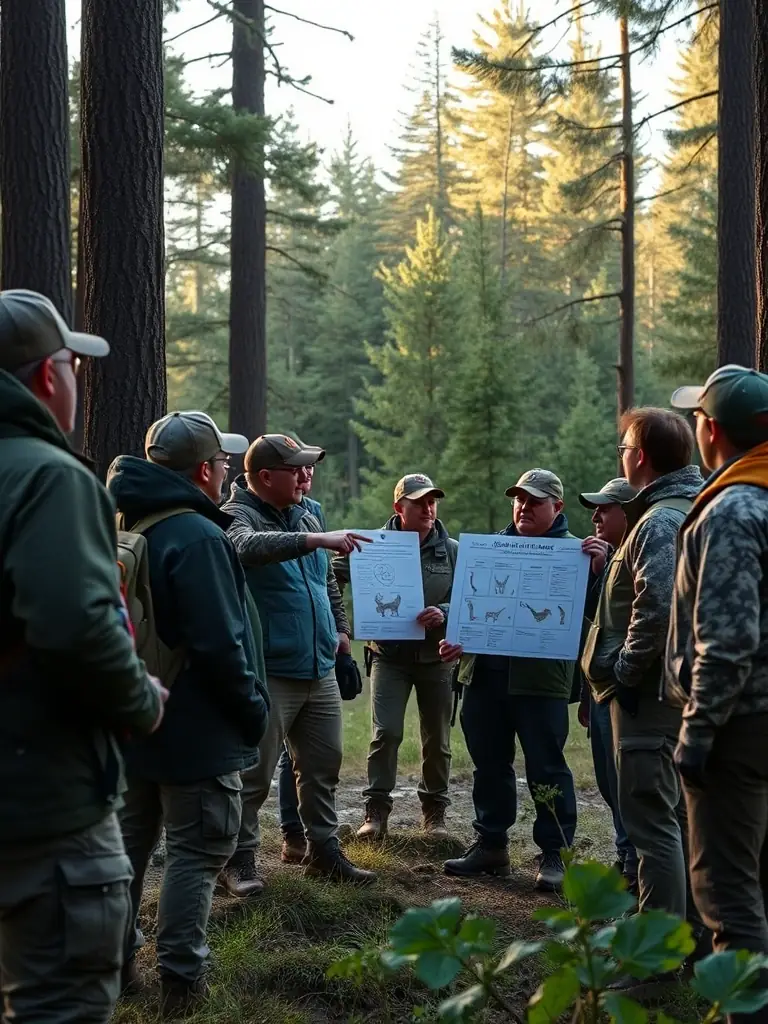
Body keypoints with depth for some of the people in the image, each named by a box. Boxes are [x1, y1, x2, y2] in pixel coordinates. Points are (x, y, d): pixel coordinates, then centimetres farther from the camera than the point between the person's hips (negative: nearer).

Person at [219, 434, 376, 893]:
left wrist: (336, 629, 25)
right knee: (254, 773, 0)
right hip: (268, 672, -7)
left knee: (324, 765, 12)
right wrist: (315, 540, -42)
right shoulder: (237, 516, -11)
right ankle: (240, 859, 12)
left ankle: (324, 851, 24)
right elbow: (249, 546, -36)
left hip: (320, 669, 7)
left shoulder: (305, 515, 11)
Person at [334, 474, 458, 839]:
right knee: (385, 733, -9)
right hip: (389, 656, -2)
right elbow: (332, 574, -1)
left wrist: (444, 613, -21)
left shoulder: (451, 550, 2)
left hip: (436, 656, 2)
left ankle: (434, 811, 25)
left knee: (437, 740, 10)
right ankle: (376, 811, 3)